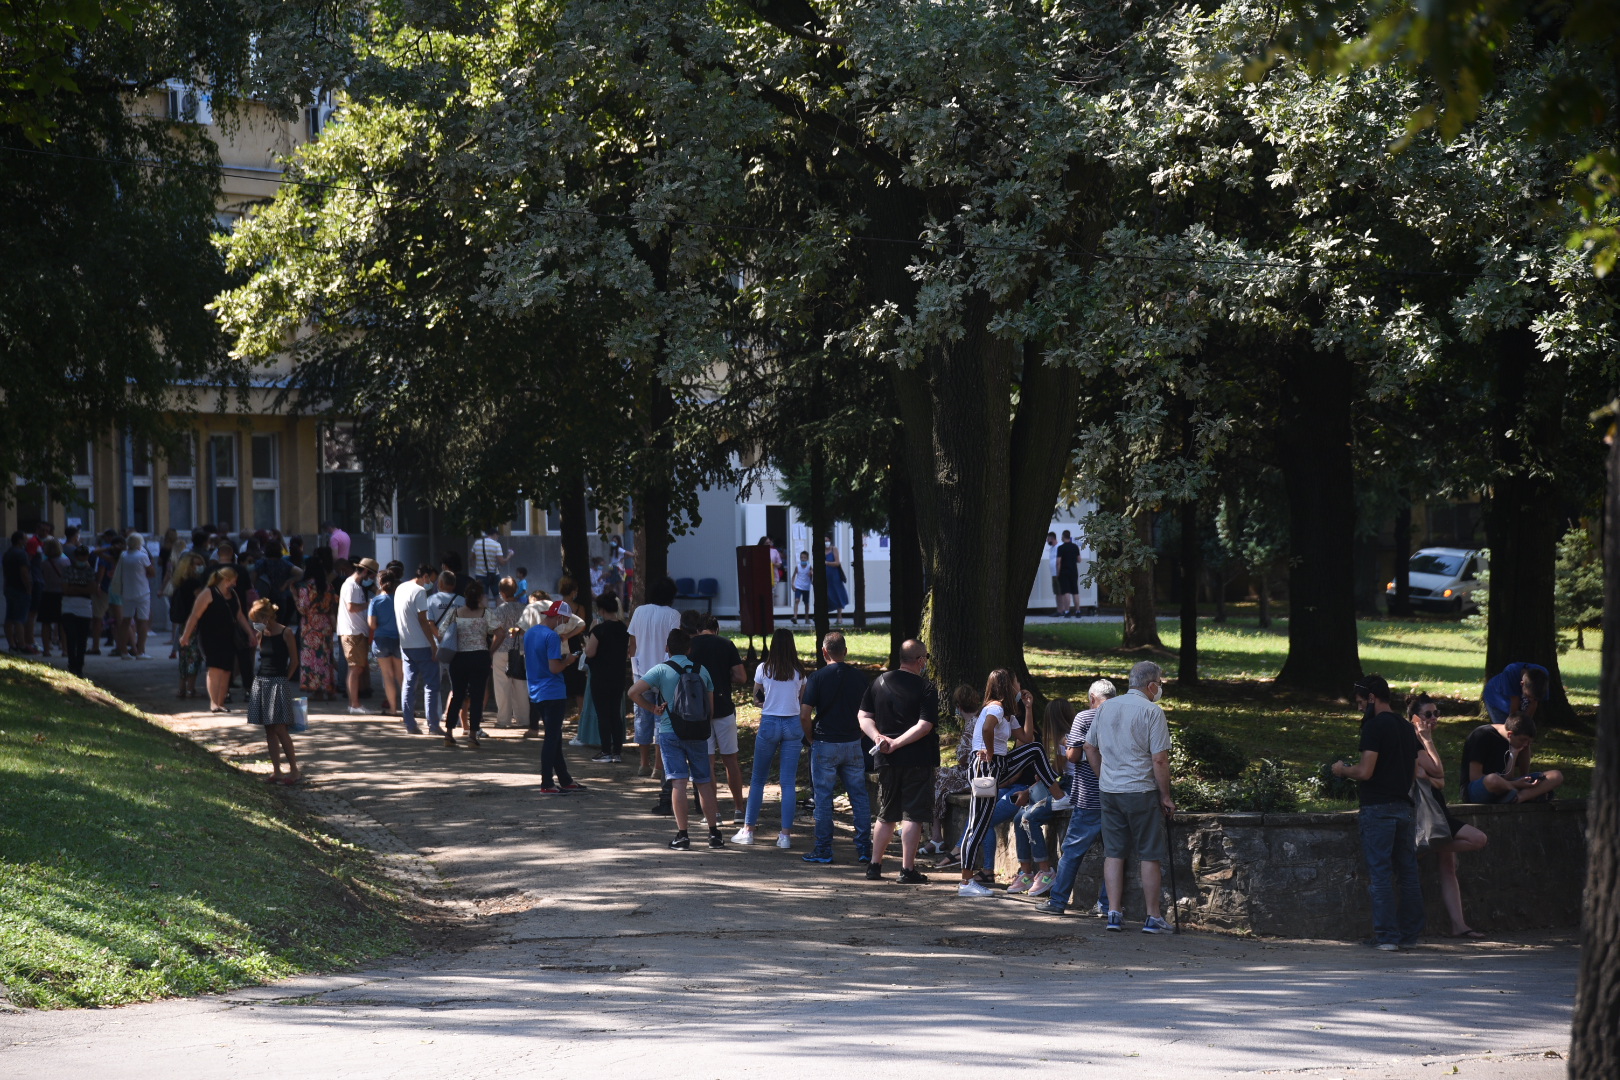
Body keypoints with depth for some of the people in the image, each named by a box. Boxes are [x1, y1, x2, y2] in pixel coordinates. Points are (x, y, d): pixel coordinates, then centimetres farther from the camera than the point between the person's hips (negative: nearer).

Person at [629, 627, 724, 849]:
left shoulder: (661, 670, -5)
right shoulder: (701, 670, 6)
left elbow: (634, 691, -15)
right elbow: (711, 707, 8)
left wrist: (652, 709, -3)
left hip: (670, 731, -3)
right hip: (697, 732, 3)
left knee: (678, 782, -4)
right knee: (704, 782, 10)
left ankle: (682, 834, -7)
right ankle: (714, 833, 13)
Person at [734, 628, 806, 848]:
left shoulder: (764, 668, -4)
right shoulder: (799, 671, 0)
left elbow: (756, 699, 3)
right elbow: (802, 698, 10)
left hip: (769, 723, -1)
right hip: (793, 724, 1)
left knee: (758, 779, 9)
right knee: (788, 782, 3)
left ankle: (748, 830, 10)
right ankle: (785, 834, -1)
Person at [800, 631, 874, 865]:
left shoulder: (817, 678, -9)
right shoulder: (859, 676, 3)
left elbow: (805, 715, -13)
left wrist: (811, 738, 2)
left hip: (825, 743, -3)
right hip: (853, 743, 3)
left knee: (823, 797, 3)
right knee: (859, 796, 8)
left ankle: (823, 849, 5)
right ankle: (864, 848, 8)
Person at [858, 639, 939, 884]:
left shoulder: (879, 682, 8)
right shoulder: (926, 689, -8)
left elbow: (863, 716, 5)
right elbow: (924, 726, -16)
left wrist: (878, 737, -7)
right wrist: (896, 743, -16)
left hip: (886, 761, 5)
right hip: (916, 760, -5)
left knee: (886, 816, 15)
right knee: (912, 816, -1)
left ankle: (874, 866, 16)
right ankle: (908, 870, -2)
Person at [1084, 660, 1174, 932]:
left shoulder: (1106, 707, 8)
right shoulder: (1152, 712, -11)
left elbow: (1090, 747, 15)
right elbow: (1159, 760, -14)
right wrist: (1166, 796, -5)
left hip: (1108, 791, 6)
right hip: (1141, 791, -6)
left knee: (1114, 853, 9)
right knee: (1150, 855, 3)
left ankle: (1114, 913, 7)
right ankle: (1153, 917, 5)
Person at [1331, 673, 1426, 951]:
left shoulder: (1374, 726, -11)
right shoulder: (1407, 728, 14)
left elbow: (1365, 771, -17)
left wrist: (1342, 770, 1)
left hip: (1378, 809, -7)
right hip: (1404, 806, 7)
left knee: (1380, 873, -5)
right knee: (1407, 873, 9)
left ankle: (1386, 936, -7)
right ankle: (1410, 934, 11)